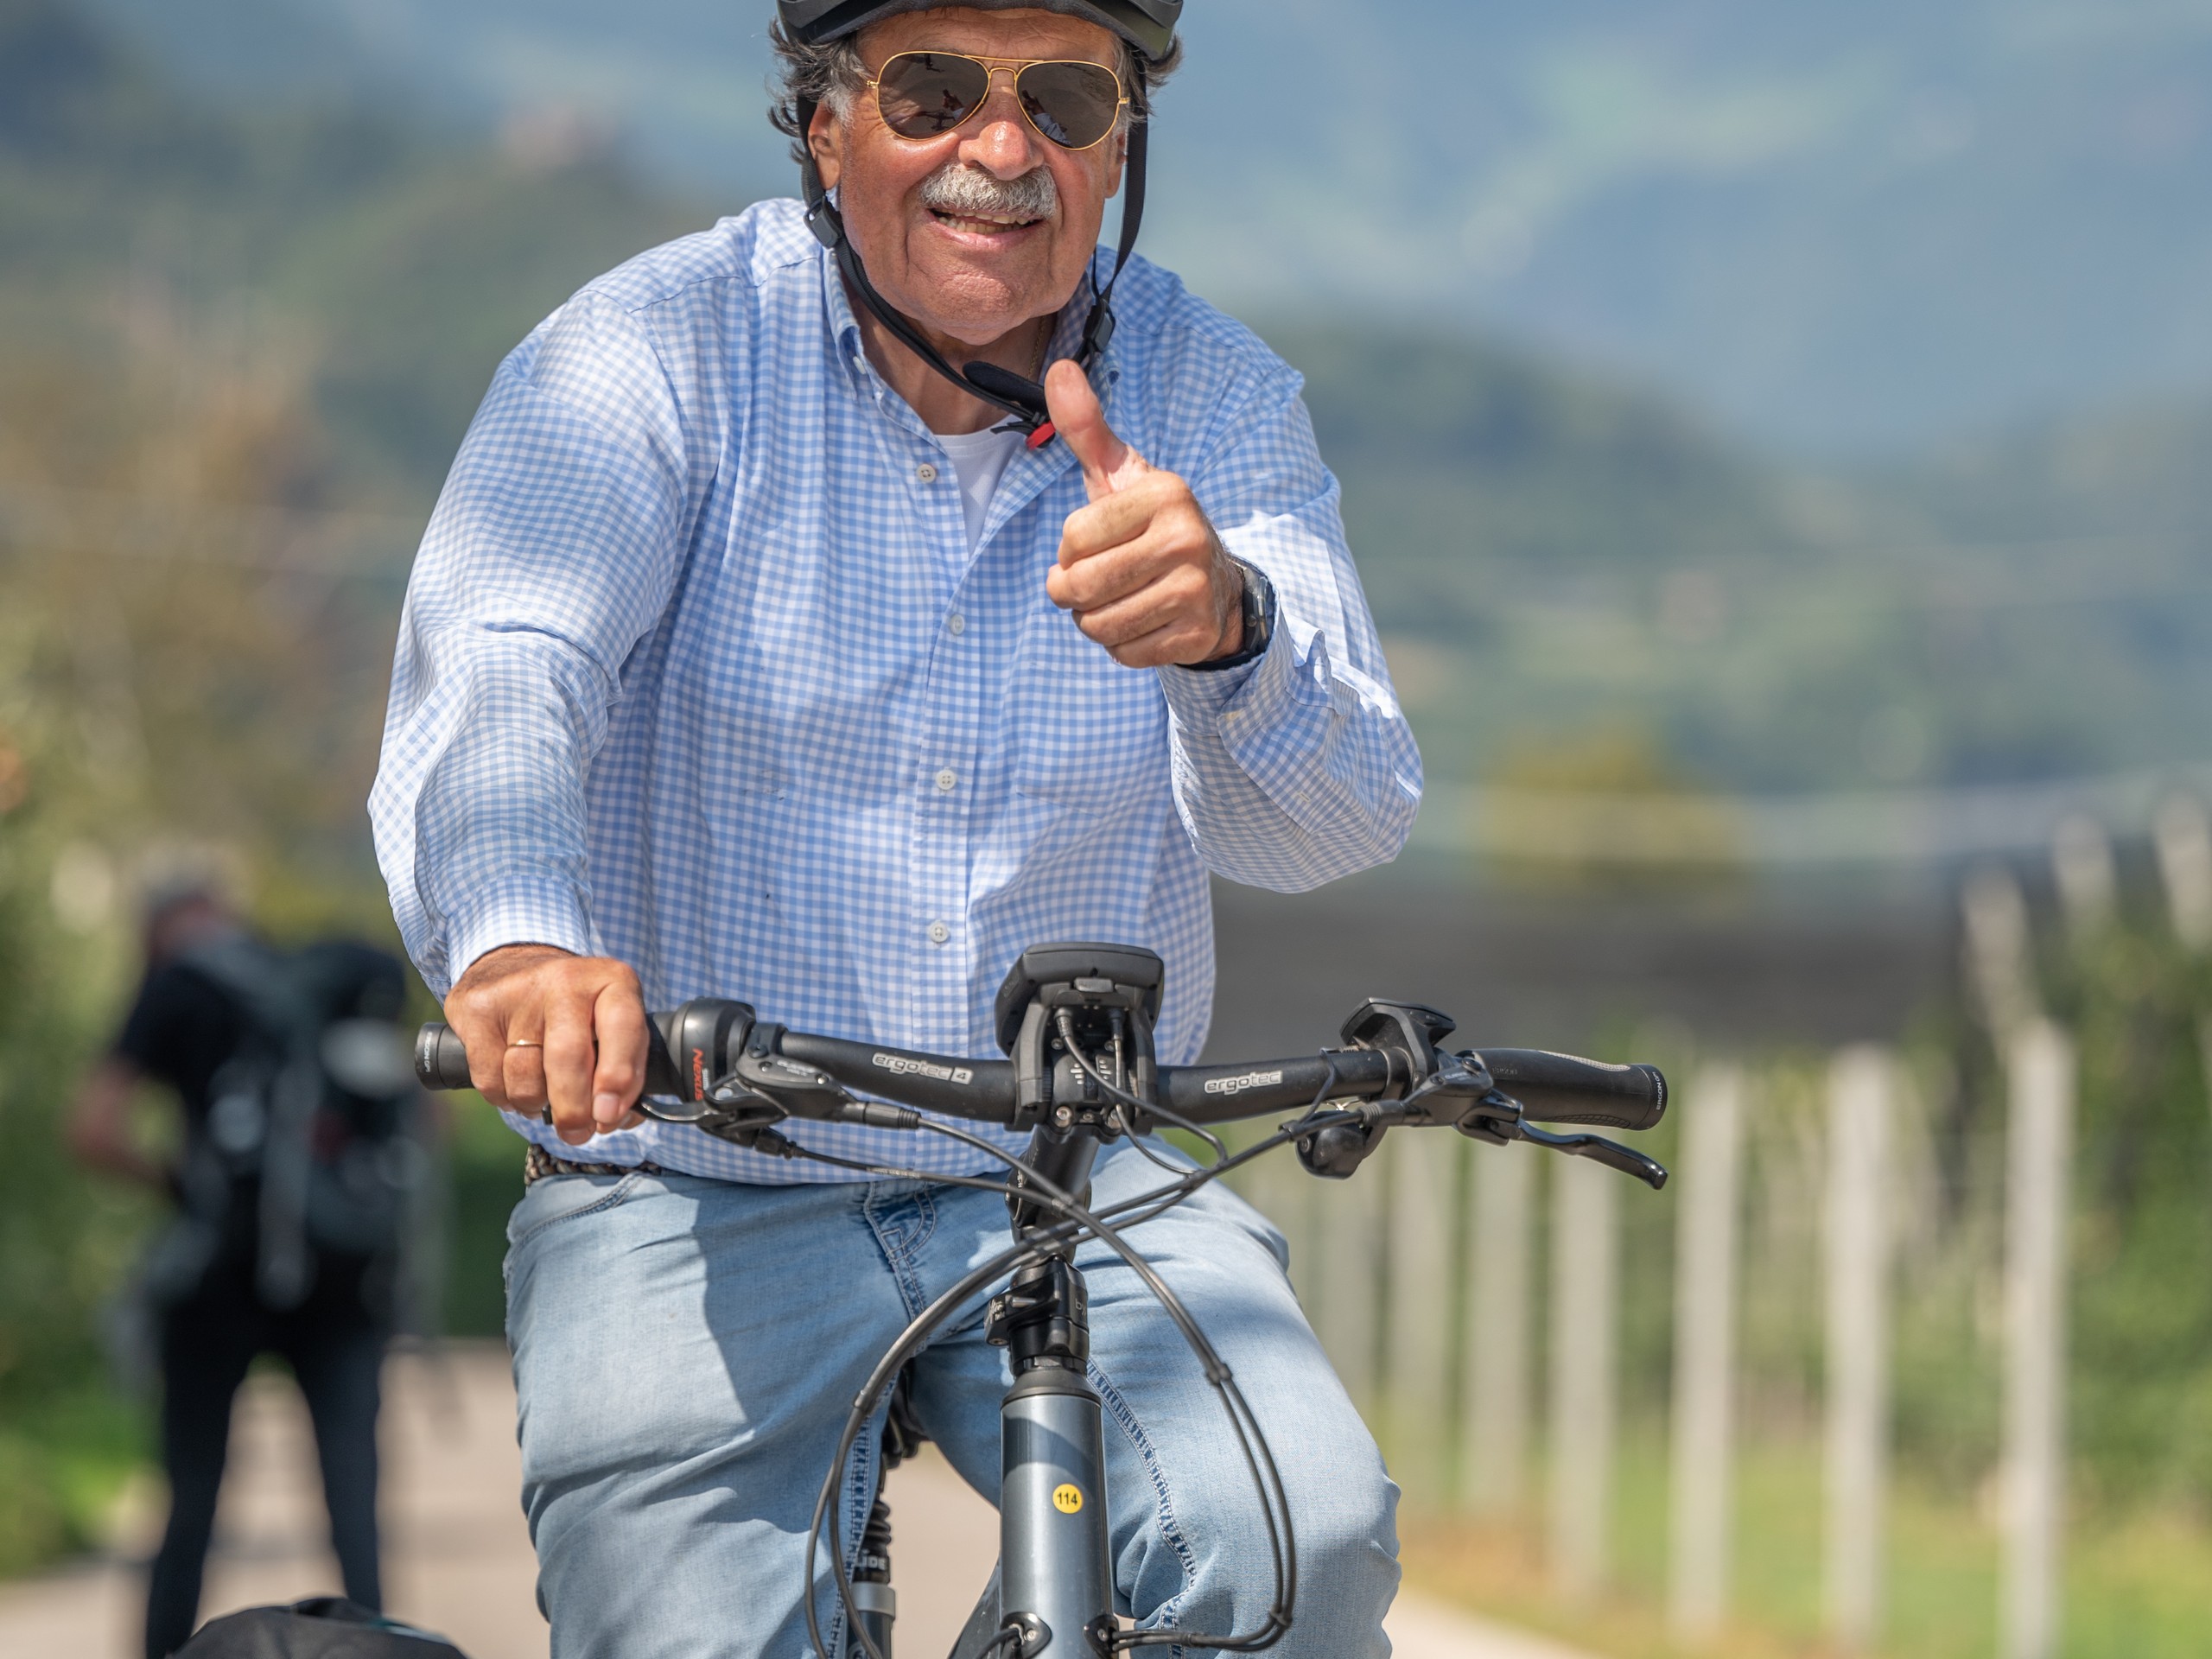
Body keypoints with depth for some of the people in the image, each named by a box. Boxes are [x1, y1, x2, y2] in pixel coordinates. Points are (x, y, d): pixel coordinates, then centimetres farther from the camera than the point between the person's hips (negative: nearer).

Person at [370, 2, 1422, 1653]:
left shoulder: (1214, 400, 0)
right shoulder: (651, 357, -7)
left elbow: (1339, 820, -12)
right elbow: (497, 668, -25)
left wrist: (1226, 630, -37)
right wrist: (519, 932, -48)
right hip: (696, 1195, -1)